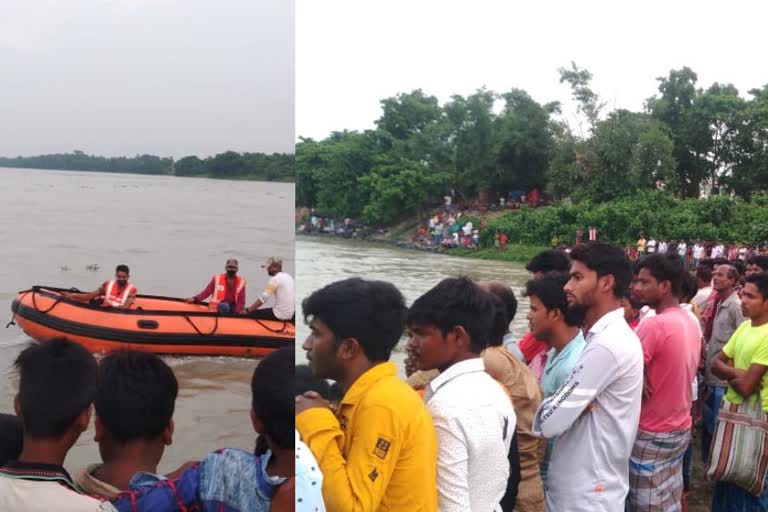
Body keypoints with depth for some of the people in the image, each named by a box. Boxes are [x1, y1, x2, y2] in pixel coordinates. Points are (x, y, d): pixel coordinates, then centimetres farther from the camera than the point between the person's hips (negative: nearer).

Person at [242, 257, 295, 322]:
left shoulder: (275, 279, -11)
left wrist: (247, 310, -12)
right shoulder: (288, 277, 13)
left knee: (251, 313, -9)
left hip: (279, 315, -8)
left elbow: (263, 298, -16)